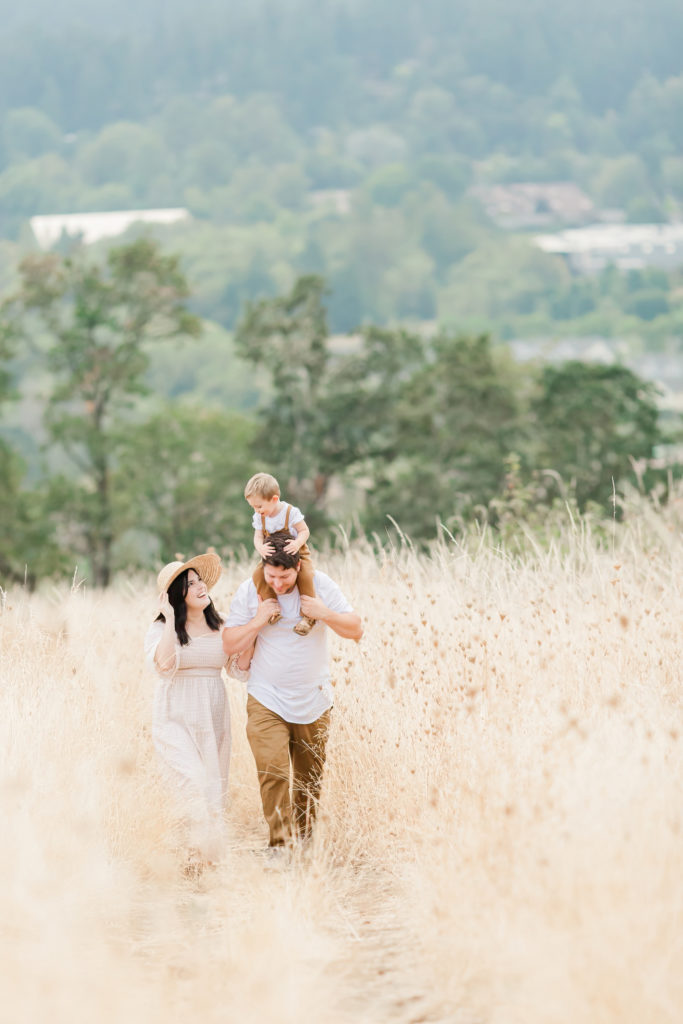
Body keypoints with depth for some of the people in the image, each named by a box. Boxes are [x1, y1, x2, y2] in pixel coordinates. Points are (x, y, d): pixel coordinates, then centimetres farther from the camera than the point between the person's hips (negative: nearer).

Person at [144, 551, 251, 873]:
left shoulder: (221, 630, 10)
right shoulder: (161, 629, -5)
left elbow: (239, 670, 8)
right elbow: (164, 665, -22)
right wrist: (170, 620, -22)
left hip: (213, 722, 5)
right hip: (175, 721, -5)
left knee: (214, 792, 5)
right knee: (194, 784, -22)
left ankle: (205, 858, 15)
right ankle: (202, 851, -22)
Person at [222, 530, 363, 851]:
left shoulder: (320, 585, -5)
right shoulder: (249, 590, -5)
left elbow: (356, 630, -3)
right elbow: (230, 645, -3)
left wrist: (324, 614, -19)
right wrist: (258, 621, -18)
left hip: (313, 701, 2)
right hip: (266, 701, -2)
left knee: (310, 780, 11)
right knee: (272, 772, -17)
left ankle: (304, 843, 26)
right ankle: (280, 845, -17)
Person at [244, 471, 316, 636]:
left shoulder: (291, 512, -17)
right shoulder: (259, 517, -3)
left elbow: (304, 531, -14)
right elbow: (258, 537, -5)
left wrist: (297, 543, -37)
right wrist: (261, 548, -30)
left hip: (296, 553, -4)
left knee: (305, 575, -31)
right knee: (258, 574, -22)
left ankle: (309, 616, -22)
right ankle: (273, 608, -13)